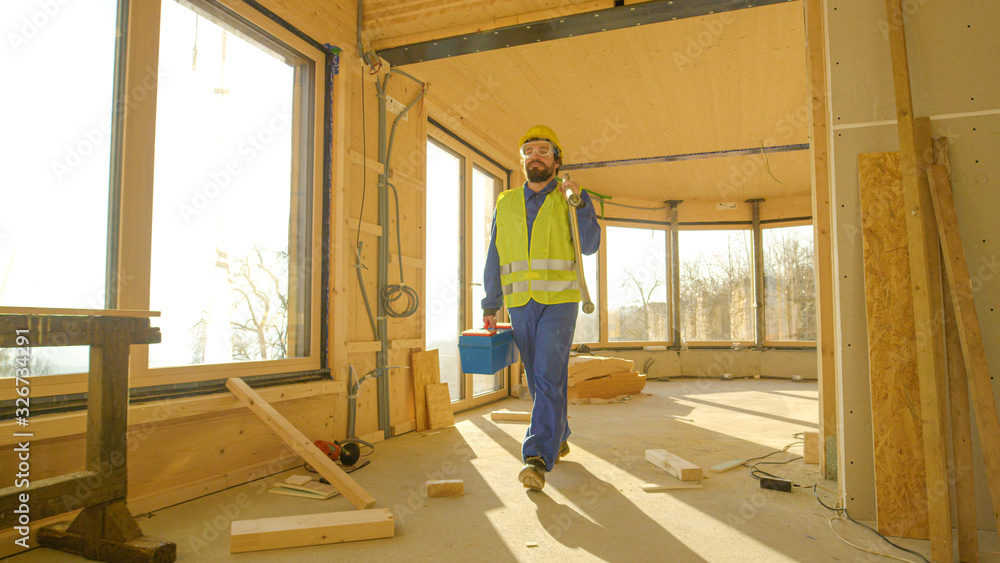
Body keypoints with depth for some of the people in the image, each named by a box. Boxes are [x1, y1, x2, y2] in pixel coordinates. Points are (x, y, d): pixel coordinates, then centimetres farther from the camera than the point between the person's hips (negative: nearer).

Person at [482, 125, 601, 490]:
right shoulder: (505, 204, 12)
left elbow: (590, 245, -9)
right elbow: (495, 258, 13)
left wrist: (577, 203, -20)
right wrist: (490, 306, 9)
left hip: (559, 301, -3)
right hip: (520, 303, 4)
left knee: (549, 377, -14)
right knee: (538, 379, 12)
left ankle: (537, 458, -13)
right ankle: (558, 439, 32)